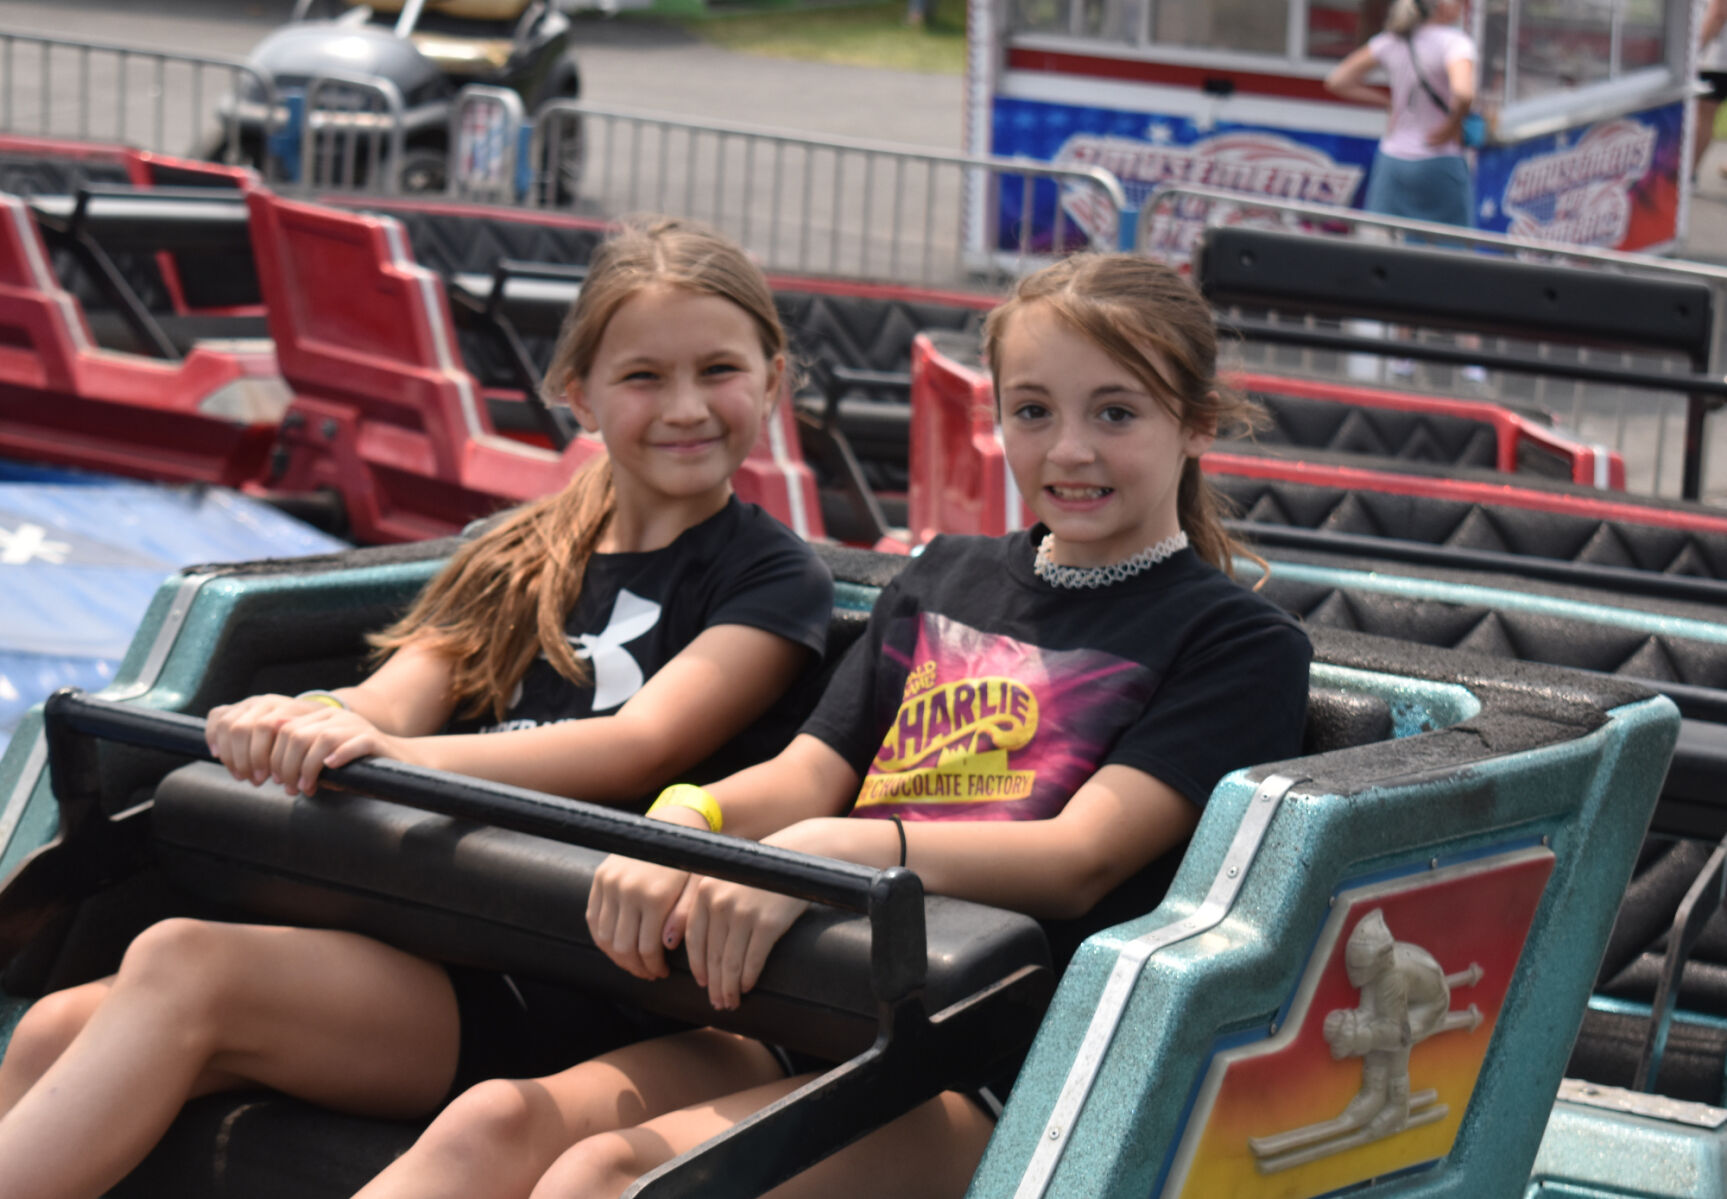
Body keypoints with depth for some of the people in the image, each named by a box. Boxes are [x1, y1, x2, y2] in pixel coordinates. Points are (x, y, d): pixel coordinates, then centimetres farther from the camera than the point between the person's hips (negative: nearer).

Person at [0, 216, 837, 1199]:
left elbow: (641, 748, -12)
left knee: (184, 965, -26)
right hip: (419, 939, 6)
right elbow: (396, 698, 7)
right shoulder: (523, 558, 21)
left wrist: (394, 752, -25)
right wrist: (307, 719, -19)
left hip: (555, 998, -6)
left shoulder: (774, 578, 4)